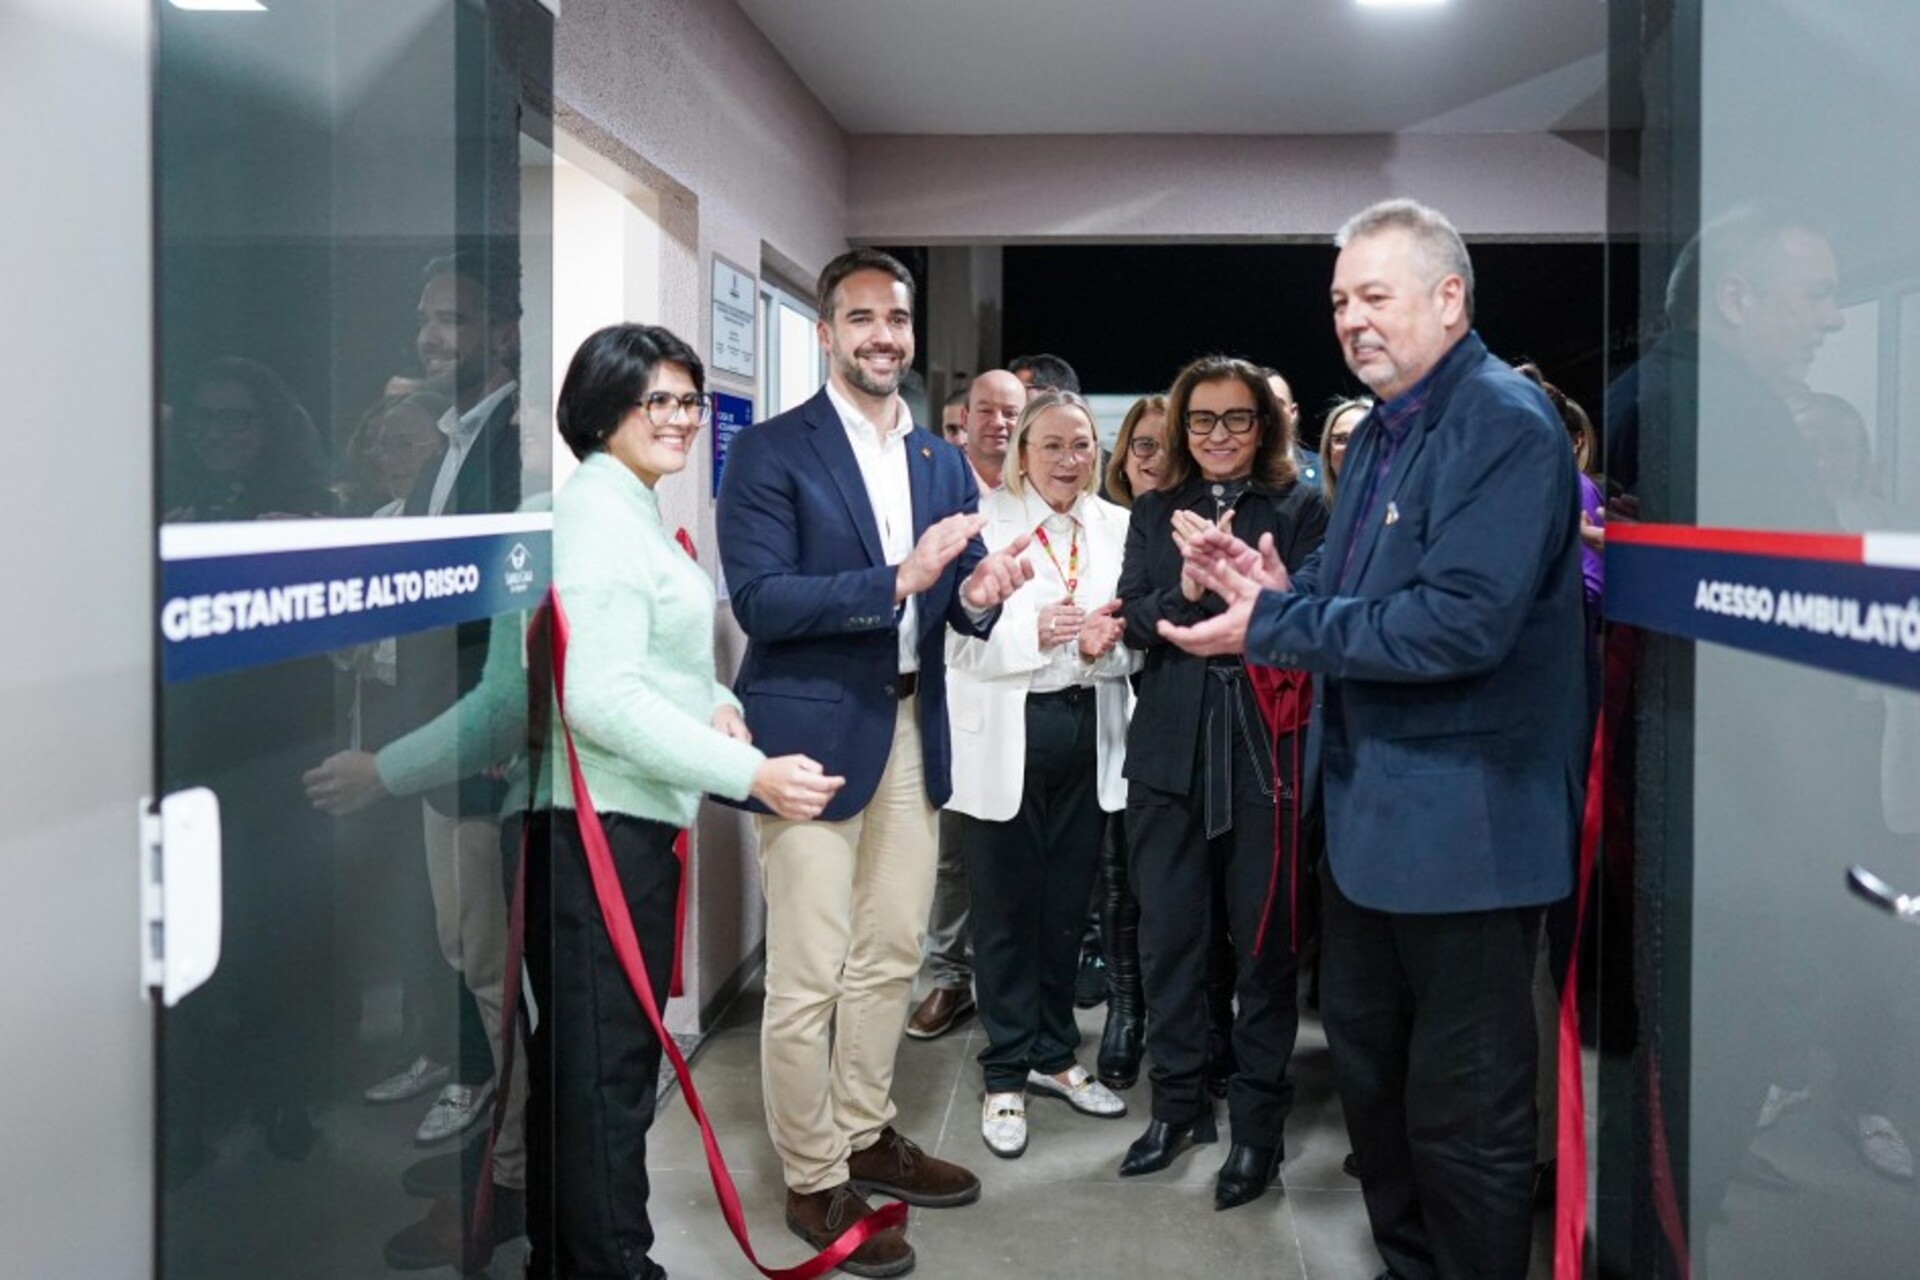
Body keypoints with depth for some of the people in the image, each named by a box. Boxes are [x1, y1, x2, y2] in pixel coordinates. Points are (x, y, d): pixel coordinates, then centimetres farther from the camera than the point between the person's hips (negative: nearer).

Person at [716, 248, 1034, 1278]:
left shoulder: (943, 462, 12)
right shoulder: (770, 452, -7)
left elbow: (954, 605, 11)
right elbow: (759, 601, -17)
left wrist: (977, 594, -13)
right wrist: (900, 580, -26)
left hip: (912, 731, 6)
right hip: (811, 731, -6)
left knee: (890, 956, 16)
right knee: (808, 976, 0)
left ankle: (866, 1135, 33)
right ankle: (813, 1181, 15)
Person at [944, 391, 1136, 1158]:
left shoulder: (1116, 527, 7)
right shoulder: (984, 522, -4)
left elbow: (1133, 643, 8)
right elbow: (960, 641, -11)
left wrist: (1105, 644, -13)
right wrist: (1034, 633, -26)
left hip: (1087, 735, 4)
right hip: (1003, 737, -4)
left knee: (1067, 906, 13)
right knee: (1005, 909, 5)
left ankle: (1054, 1055, 31)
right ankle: (1006, 1075, 19)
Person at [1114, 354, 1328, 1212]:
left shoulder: (1298, 510, 3)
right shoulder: (1154, 513, 12)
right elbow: (1133, 622, 2)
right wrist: (1185, 590, -17)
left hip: (1264, 749, -3)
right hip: (1170, 748, 3)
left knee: (1263, 939, 3)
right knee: (1168, 934, 8)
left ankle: (1259, 1123, 17)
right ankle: (1177, 1103, 24)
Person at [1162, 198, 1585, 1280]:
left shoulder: (1505, 425, -17)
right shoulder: (1384, 431, 13)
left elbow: (1460, 620, -27)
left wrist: (1273, 628, -21)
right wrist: (1280, 588, -3)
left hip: (1463, 824, -10)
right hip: (1372, 810, 10)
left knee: (1463, 1112, 3)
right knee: (1369, 1062, 21)